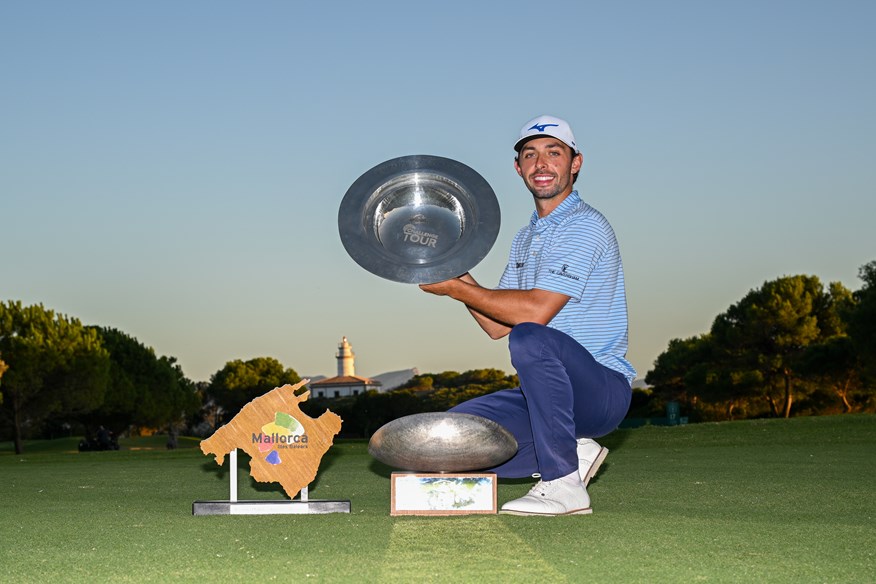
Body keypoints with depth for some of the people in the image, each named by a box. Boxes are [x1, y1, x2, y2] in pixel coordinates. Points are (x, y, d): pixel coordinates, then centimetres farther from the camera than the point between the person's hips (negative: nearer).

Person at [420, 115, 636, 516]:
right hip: (550, 391, 8)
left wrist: (454, 288, -14)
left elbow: (535, 310, -23)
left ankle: (564, 486, -26)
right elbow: (497, 326, 14)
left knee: (530, 338, -37)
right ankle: (571, 453, 4)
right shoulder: (525, 239, 18)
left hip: (602, 388, -8)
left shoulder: (586, 227, -11)